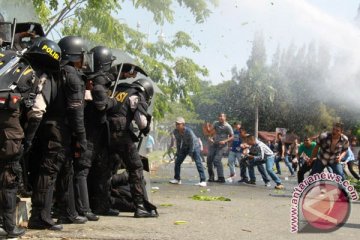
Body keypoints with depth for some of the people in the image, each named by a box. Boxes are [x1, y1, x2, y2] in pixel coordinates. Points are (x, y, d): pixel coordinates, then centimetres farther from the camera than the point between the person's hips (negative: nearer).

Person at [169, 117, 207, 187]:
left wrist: (191, 153, -19)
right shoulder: (175, 132, -14)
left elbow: (192, 142, -24)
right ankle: (177, 179, 20)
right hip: (185, 146, 6)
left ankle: (203, 181, -22)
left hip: (194, 146, -6)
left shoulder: (188, 131, -32)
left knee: (198, 162, -18)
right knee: (177, 162, 4)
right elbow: (178, 142, 1)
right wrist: (178, 152, 2)